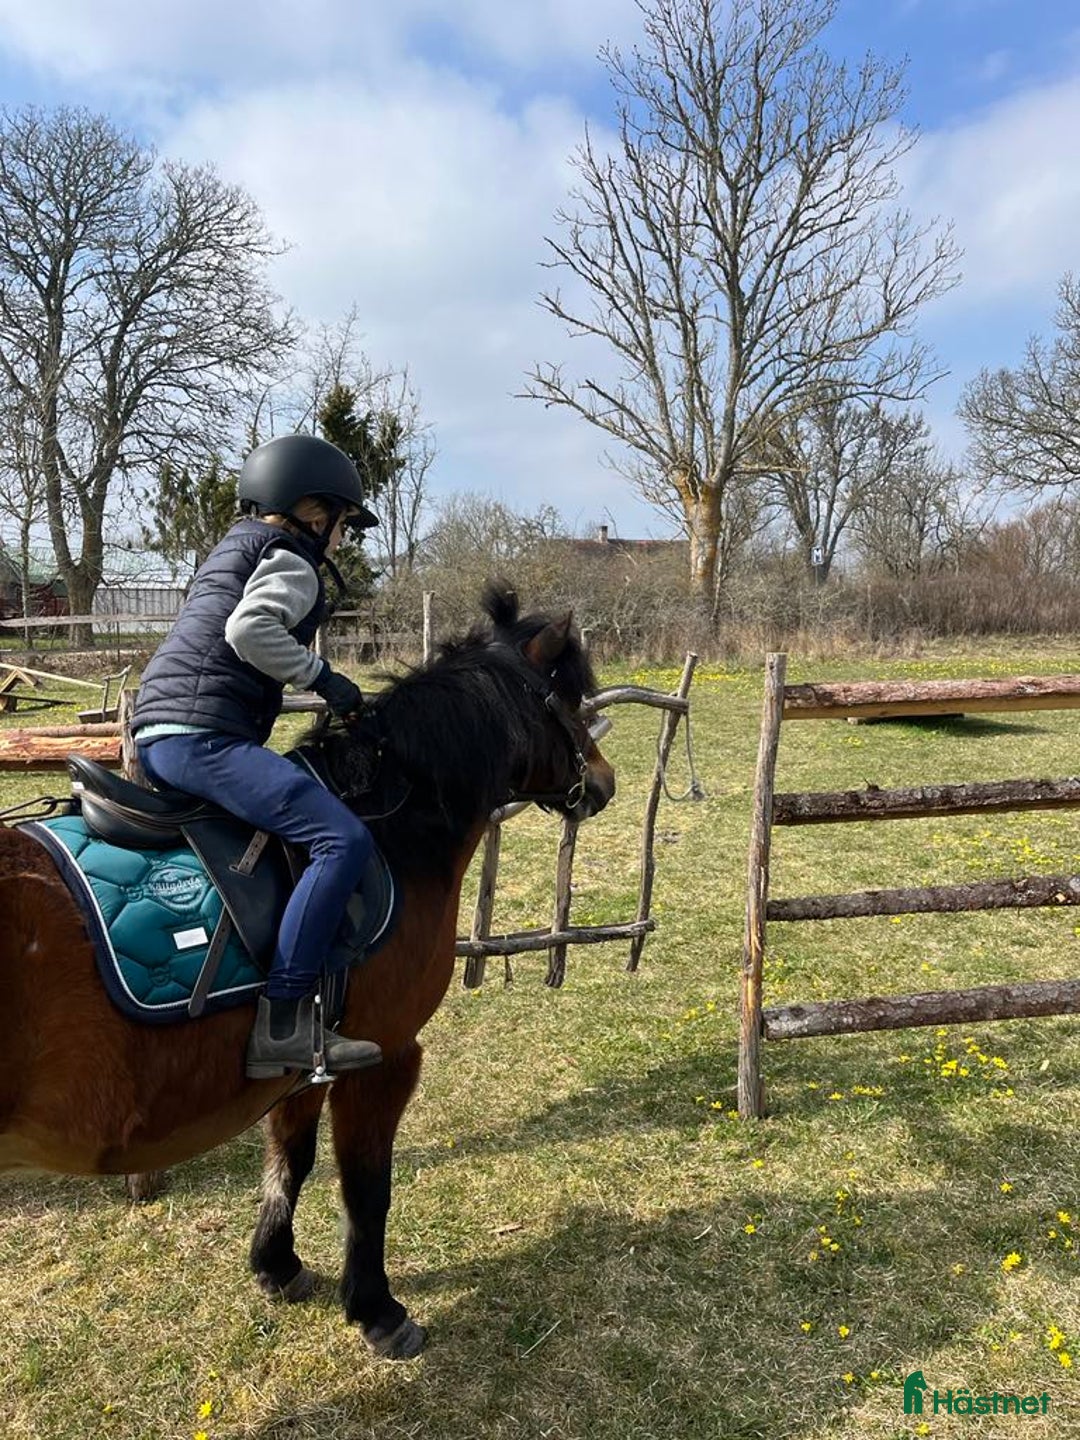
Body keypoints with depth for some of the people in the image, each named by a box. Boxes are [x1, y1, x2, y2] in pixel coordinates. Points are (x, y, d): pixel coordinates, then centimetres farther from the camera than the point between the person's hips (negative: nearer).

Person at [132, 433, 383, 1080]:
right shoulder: (291, 560, -2)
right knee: (344, 839, -21)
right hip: (205, 735, -11)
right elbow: (249, 628, -21)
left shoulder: (237, 547, 27)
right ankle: (283, 1023, -23)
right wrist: (323, 675, -12)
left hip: (157, 732, 11)